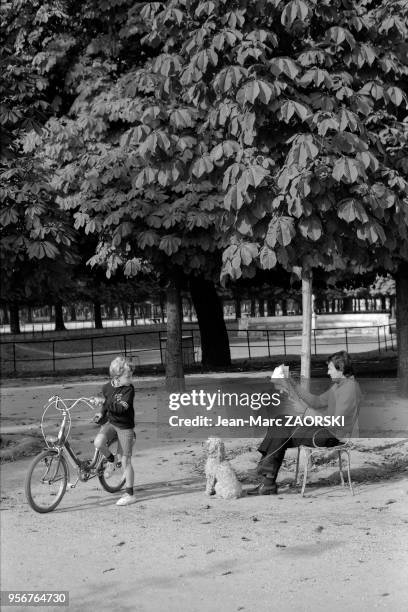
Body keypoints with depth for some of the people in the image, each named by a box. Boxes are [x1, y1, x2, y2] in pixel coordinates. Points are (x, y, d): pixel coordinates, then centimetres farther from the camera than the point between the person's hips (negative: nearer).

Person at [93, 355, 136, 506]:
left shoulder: (129, 389, -16)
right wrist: (102, 414, 4)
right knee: (98, 442, -25)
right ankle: (111, 460, 7)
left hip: (125, 427, -4)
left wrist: (105, 406, -27)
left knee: (125, 461, -2)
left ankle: (130, 494, 9)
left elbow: (122, 408, -27)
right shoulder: (107, 387, -2)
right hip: (110, 422, 4)